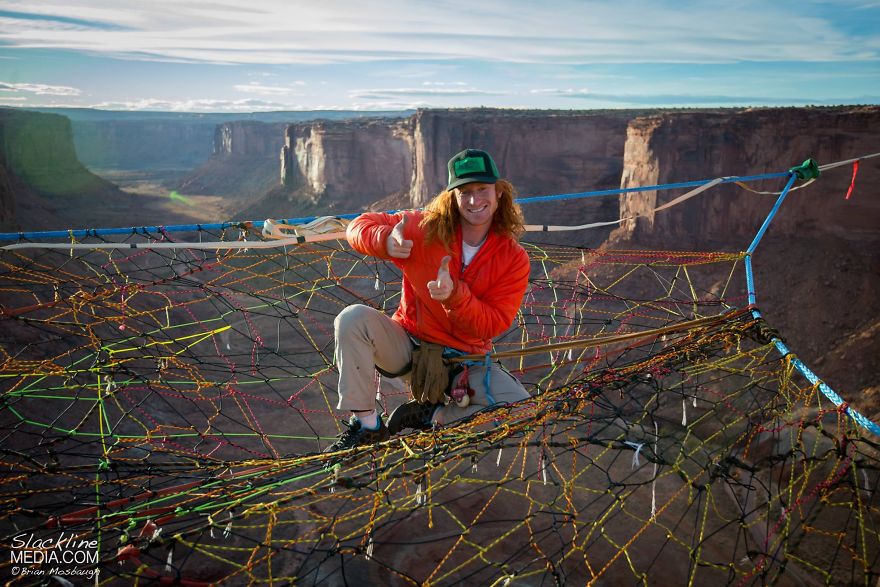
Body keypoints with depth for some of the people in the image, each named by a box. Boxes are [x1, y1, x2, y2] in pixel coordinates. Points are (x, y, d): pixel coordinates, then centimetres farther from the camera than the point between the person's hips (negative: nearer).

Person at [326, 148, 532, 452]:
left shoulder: (514, 259, -10)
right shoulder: (425, 229, -11)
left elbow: (493, 326, -14)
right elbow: (360, 225, -7)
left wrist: (455, 295, -33)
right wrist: (385, 241, -31)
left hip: (465, 361, 1)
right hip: (409, 344, 0)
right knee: (353, 318, -27)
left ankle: (432, 417, -3)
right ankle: (366, 424, -15)